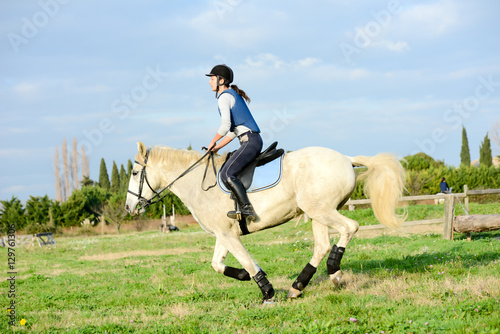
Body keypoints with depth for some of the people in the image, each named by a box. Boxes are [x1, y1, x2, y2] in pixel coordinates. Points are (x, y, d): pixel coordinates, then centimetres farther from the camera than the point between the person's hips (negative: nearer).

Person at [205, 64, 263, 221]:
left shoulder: (224, 97, -7)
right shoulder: (233, 95, 23)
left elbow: (225, 125, -20)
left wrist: (213, 142, -5)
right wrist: (217, 148, 20)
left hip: (250, 141, -11)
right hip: (252, 141, 11)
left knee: (227, 174, -20)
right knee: (228, 173, 15)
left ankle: (247, 208, -25)